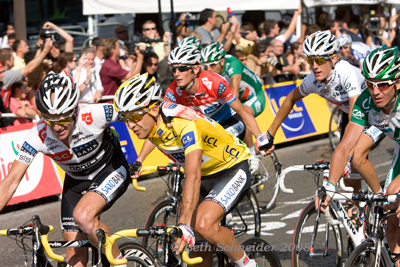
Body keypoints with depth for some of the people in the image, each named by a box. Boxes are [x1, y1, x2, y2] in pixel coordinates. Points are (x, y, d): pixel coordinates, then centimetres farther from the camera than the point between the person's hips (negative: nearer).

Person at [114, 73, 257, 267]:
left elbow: (193, 176, -45)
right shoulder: (147, 126, -13)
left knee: (204, 225, -28)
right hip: (205, 175, 8)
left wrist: (185, 224, -53)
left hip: (232, 169, -8)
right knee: (197, 242, 1)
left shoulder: (183, 122, -36)